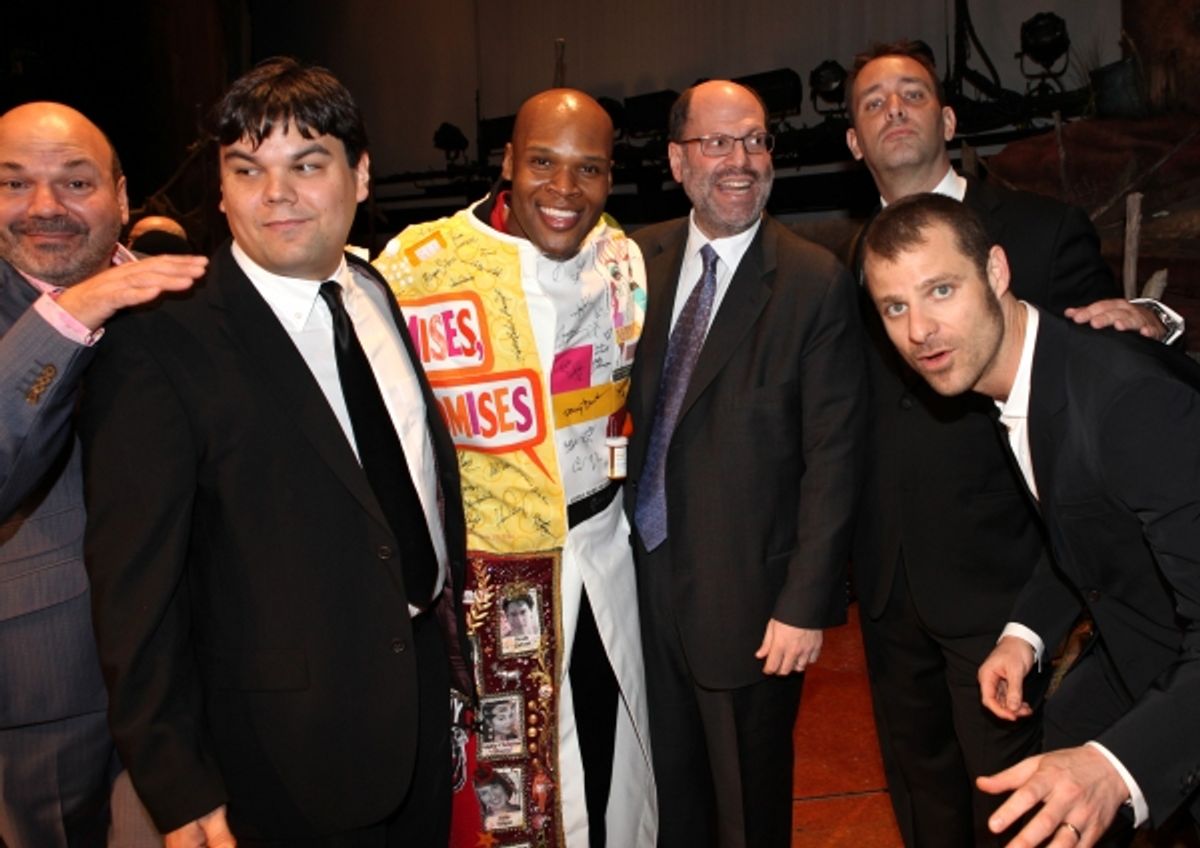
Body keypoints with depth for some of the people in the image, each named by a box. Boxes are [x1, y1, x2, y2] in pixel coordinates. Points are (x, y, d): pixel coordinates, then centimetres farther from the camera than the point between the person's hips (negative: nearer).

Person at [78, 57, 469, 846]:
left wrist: (461, 620, 10)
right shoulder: (159, 345, -18)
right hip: (291, 736, -6)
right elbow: (136, 586, -17)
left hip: (432, 676, 6)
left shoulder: (385, 295, 1)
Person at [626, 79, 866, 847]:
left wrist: (806, 604, -14)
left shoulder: (816, 282, -11)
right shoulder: (640, 259, 3)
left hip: (747, 598, -4)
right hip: (642, 577, 4)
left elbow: (833, 458, -12)